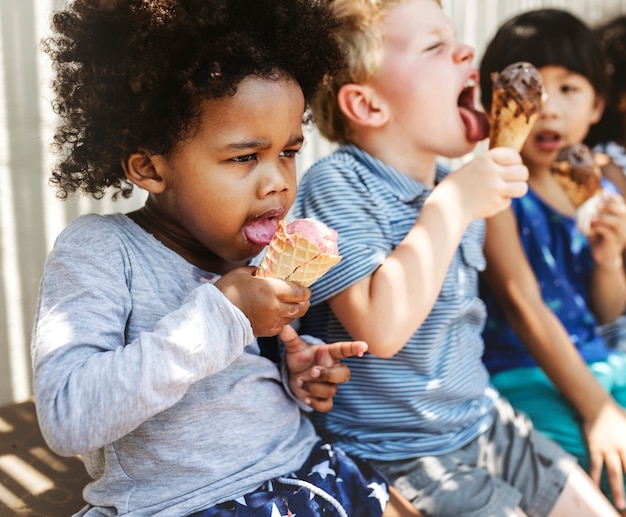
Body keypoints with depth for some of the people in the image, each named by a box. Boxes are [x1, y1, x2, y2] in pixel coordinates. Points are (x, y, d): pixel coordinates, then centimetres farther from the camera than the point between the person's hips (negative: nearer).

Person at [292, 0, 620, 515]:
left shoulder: (454, 185, 6)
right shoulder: (335, 187, -20)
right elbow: (381, 328, -33)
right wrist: (451, 206, -28)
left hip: (483, 423, 8)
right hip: (399, 454, -8)